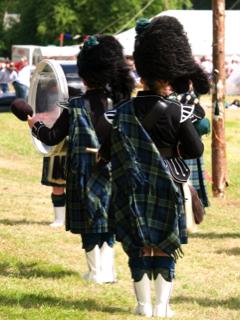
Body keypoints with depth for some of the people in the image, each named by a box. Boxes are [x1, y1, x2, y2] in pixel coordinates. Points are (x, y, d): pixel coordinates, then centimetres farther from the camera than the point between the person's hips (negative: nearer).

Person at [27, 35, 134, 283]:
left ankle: (96, 271, 9)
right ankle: (107, 269, 16)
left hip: (85, 173, -3)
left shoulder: (77, 106, -12)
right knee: (107, 218, 14)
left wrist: (36, 125, 11)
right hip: (112, 170, 3)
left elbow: (52, 137, -7)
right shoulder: (117, 102, -2)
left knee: (90, 222, 6)